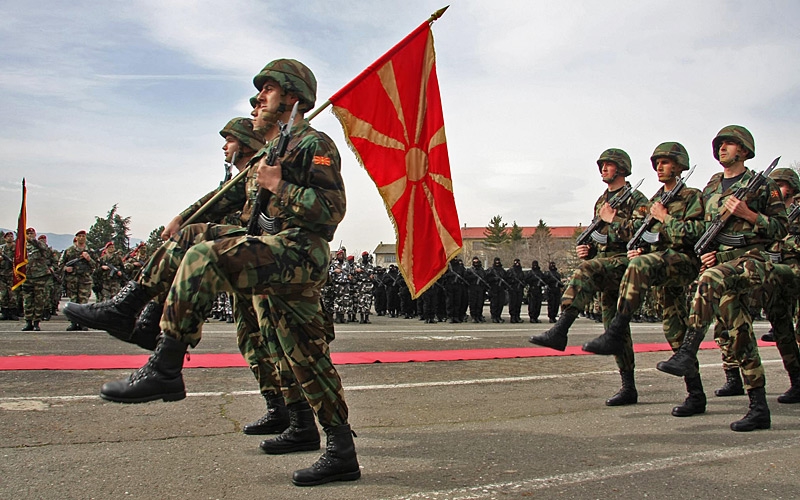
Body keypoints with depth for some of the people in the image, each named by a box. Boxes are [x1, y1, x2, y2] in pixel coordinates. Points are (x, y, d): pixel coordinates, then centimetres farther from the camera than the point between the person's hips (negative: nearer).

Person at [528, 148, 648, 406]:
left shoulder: (636, 200, -1)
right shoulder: (601, 202, 22)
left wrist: (612, 220, -10)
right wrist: (586, 249, 8)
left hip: (624, 262, -8)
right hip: (605, 267, 8)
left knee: (586, 270, -35)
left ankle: (559, 331, -44)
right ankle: (628, 388, 11)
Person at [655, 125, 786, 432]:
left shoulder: (762, 185, 3)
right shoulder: (710, 188, 18)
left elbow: (781, 228, 0)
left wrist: (747, 214, -13)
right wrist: (704, 253, 8)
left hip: (750, 260, -6)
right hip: (719, 262, 6)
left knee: (711, 280, -37)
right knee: (739, 335, 1)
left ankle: (687, 354, -38)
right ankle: (759, 409, 7)